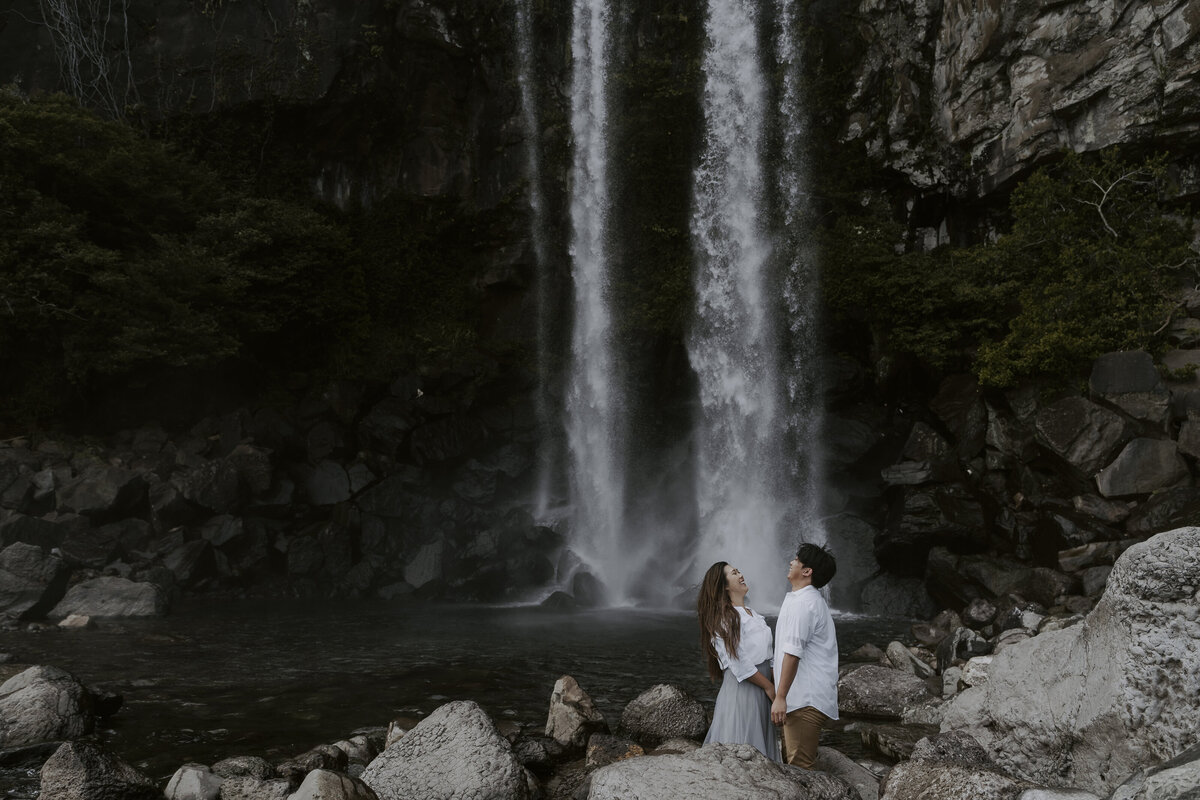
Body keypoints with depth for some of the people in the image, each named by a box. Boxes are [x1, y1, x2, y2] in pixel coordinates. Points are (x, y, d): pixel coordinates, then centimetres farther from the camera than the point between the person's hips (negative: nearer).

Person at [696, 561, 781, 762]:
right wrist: (769, 687, -12)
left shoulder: (750, 612, 15)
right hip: (742, 686, -9)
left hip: (760, 687, 9)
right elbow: (739, 663, -18)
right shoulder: (726, 617, -15)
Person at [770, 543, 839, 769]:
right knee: (791, 760, 17)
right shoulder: (812, 600, 20)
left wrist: (780, 697, -23)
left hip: (805, 700, -11)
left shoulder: (802, 603, -15)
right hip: (804, 698, 11)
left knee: (798, 766, -10)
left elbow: (793, 653, -22)